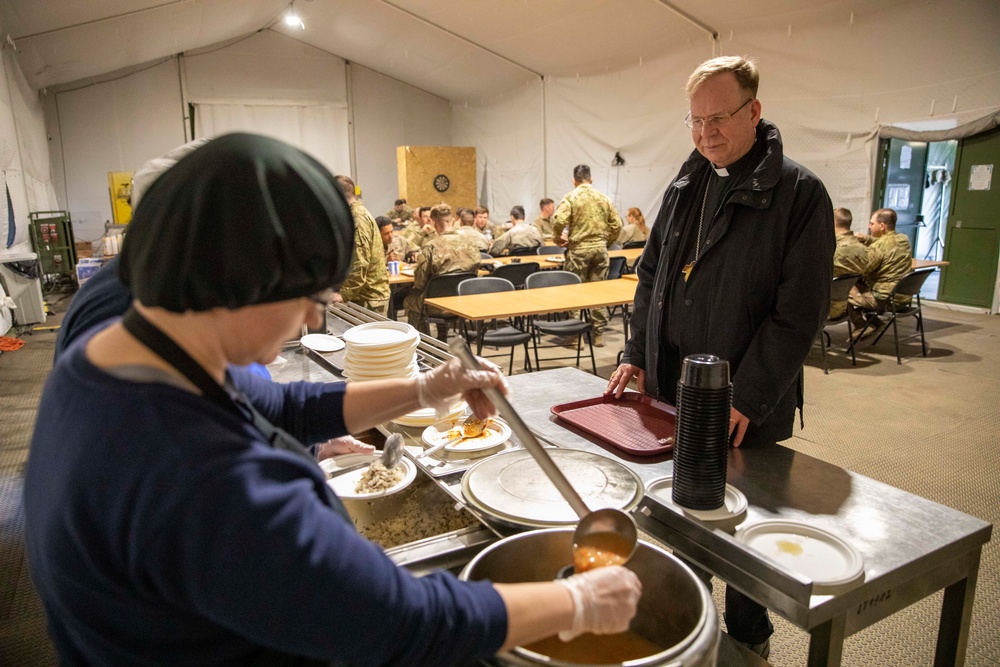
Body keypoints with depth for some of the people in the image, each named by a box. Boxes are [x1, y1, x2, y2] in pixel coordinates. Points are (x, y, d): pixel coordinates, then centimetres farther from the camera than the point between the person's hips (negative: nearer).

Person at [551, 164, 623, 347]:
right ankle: (599, 333, 13)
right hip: (600, 248, 4)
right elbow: (617, 224, 6)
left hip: (579, 249, -3)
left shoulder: (570, 198, -4)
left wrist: (558, 238, 2)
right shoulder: (603, 198, 7)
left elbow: (559, 221, -17)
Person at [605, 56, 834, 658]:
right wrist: (636, 355, 7)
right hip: (669, 394, 6)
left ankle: (748, 639, 36)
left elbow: (800, 312, -15)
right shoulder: (686, 186, 8)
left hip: (747, 412, -5)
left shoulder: (800, 193, -11)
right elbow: (652, 275, 15)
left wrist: (747, 400, -19)